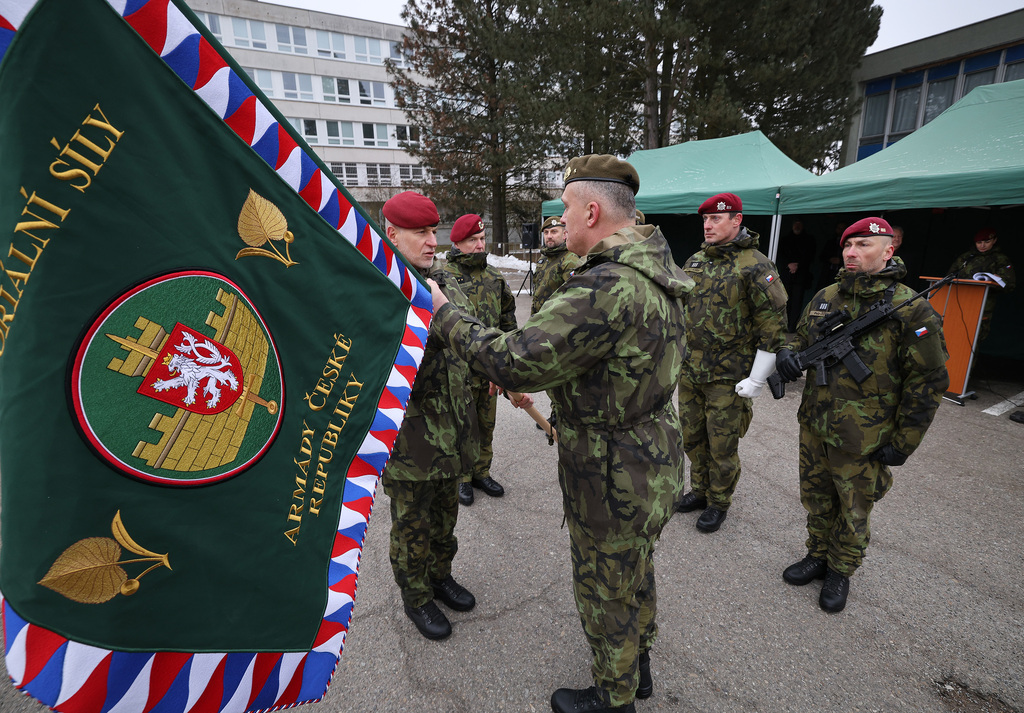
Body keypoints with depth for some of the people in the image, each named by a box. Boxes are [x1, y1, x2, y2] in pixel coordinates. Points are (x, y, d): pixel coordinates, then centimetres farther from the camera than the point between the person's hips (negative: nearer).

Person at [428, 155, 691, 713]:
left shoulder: (607, 289, -32)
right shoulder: (655, 270, 2)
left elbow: (515, 361, -31)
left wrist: (444, 313, -17)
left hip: (613, 478, -9)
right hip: (654, 458, 9)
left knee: (605, 590, 16)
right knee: (636, 572, 29)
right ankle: (637, 666, 55)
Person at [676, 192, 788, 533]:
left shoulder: (755, 266, -13)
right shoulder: (694, 261, 8)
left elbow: (773, 325, -14)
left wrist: (757, 380, -15)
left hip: (728, 378, -6)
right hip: (689, 372, 6)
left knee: (722, 446, 8)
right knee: (692, 437, 18)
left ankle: (719, 503, 29)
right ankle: (700, 491, 39)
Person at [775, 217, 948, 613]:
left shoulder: (911, 311, -14)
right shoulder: (825, 298, 2)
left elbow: (927, 382, -11)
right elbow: (802, 339, 15)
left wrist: (903, 443, -10)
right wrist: (787, 354, -10)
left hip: (861, 443, -5)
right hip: (813, 428, 5)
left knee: (853, 514, 16)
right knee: (816, 501, 21)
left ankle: (841, 572, 37)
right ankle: (817, 555, 43)